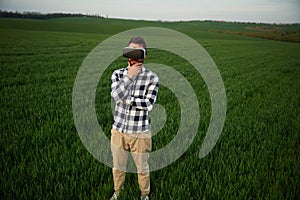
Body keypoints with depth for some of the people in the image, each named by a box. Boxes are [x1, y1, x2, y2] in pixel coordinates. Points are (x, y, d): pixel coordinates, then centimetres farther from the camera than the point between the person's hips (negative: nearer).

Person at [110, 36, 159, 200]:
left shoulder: (152, 78, -10)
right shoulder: (118, 74, -3)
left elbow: (148, 104, -21)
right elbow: (116, 96, -20)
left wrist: (126, 100, -17)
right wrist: (130, 76, -24)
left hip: (140, 133, -2)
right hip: (119, 130, 2)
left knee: (142, 168, 17)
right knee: (118, 166, 21)